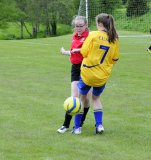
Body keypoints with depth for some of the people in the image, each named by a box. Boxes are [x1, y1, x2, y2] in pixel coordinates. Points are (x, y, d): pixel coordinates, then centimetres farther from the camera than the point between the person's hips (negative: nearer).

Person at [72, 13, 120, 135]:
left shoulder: (93, 35, -14)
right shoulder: (114, 39, -3)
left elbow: (83, 52, -12)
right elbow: (115, 59, 4)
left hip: (88, 72, -4)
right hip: (103, 75, 4)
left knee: (82, 97, 14)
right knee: (96, 98, 25)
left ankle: (77, 127, 15)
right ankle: (99, 124, 11)